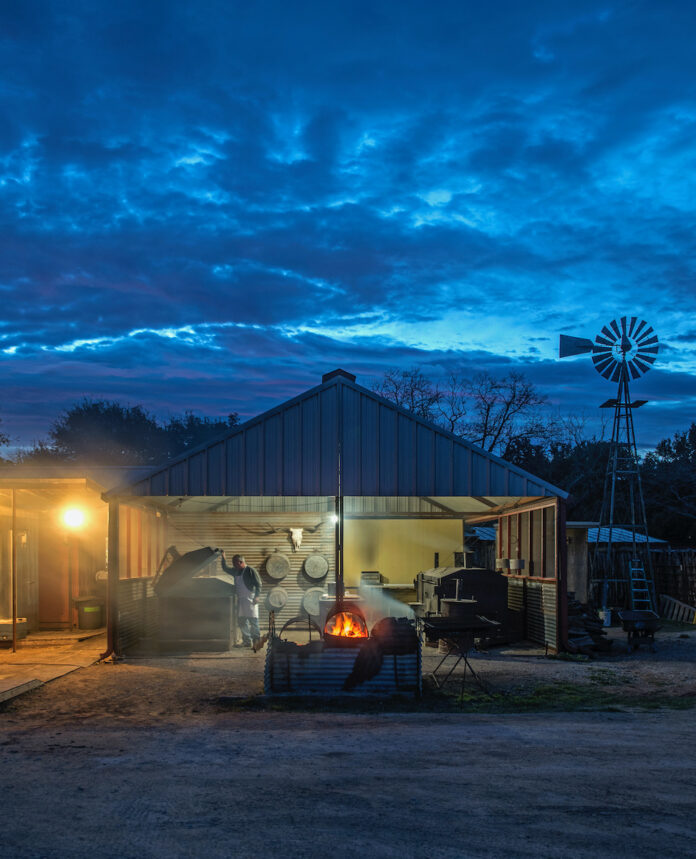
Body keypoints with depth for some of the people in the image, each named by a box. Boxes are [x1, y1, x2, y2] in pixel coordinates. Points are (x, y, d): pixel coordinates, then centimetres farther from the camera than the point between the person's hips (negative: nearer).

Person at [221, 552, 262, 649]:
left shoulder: (250, 570, -9)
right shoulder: (236, 571, 15)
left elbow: (258, 584, -11)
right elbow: (226, 569, 31)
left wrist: (257, 596, -19)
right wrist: (223, 559, 20)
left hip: (250, 599, -8)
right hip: (240, 600, 8)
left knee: (253, 621, -10)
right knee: (242, 622, 9)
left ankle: (256, 641, -9)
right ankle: (247, 641, 15)